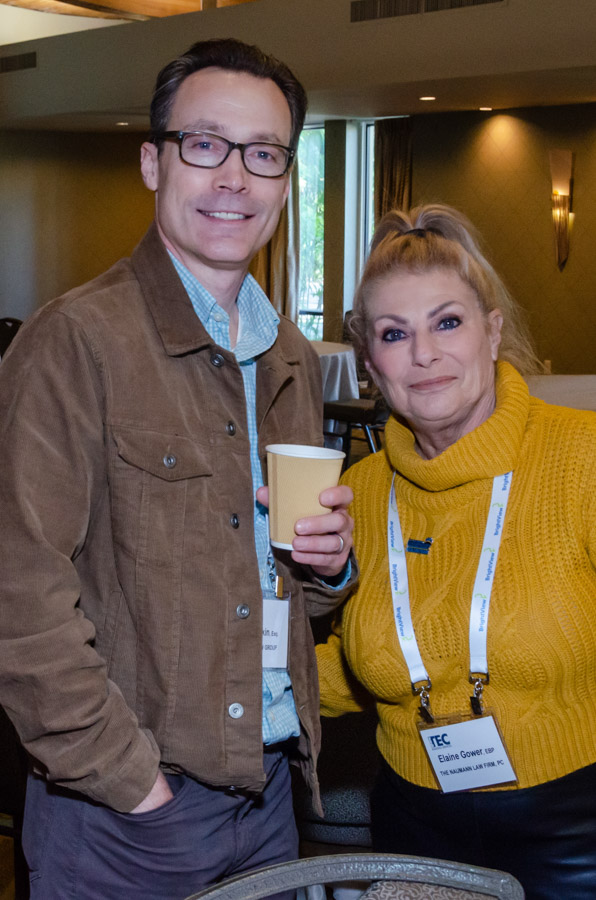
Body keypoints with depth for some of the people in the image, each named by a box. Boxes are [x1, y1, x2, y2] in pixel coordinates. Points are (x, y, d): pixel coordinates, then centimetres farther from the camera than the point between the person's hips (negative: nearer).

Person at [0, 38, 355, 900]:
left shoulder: (292, 359, 9)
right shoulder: (76, 339, -14)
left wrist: (328, 561, -1)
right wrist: (130, 781, -17)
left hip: (269, 789, 7)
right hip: (124, 806, -6)